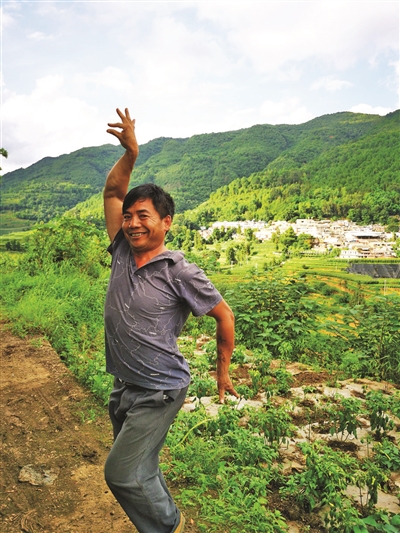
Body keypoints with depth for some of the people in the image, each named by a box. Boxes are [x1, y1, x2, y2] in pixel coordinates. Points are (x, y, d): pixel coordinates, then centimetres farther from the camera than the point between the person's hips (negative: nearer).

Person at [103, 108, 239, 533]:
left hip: (159, 392, -7)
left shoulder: (180, 273, -19)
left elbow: (224, 316, -9)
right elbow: (112, 191, 3)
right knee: (138, 469, 20)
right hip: (123, 386, 7)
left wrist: (223, 371, -1)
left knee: (122, 473, -2)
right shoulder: (122, 253, -2)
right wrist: (130, 153, -11)